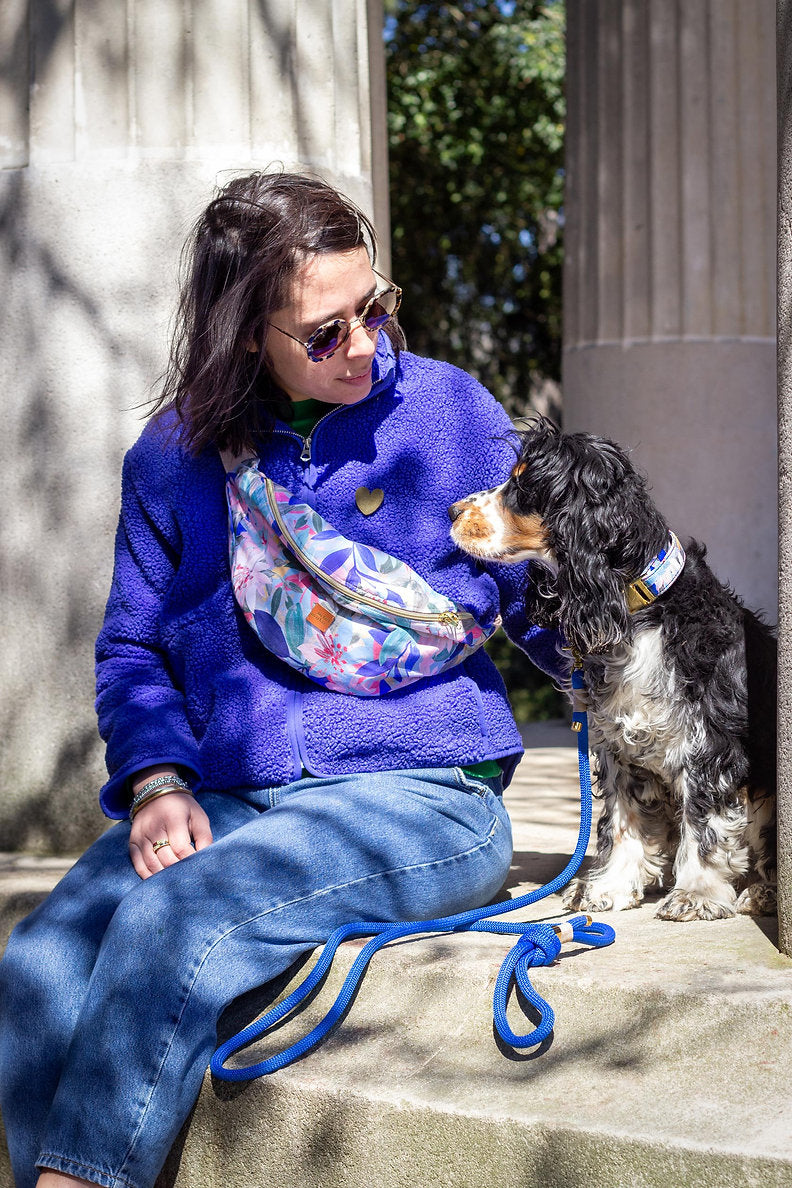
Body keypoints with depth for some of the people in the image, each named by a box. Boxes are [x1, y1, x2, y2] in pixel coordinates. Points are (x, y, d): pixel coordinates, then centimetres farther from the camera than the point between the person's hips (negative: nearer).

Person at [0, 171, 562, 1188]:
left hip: (418, 797, -3)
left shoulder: (447, 410, 4)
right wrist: (157, 781, -2)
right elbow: (131, 650, 16)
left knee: (181, 915, -30)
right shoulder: (173, 455, 10)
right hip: (225, 798, 3)